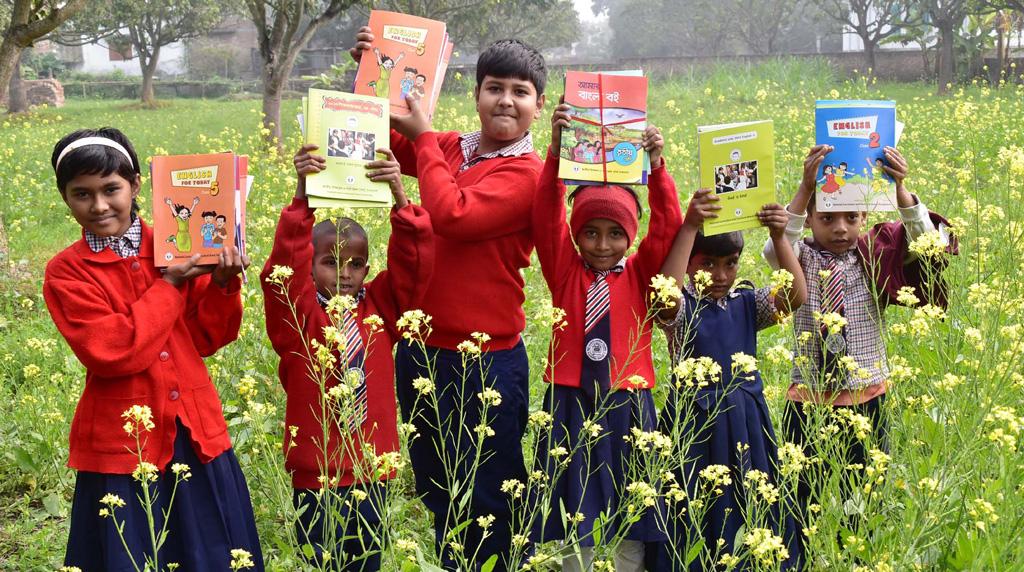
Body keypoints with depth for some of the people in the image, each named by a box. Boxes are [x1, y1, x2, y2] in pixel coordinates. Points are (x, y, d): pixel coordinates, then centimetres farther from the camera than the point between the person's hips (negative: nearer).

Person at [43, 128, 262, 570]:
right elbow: (110, 352, -15)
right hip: (122, 446, -3)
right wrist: (168, 286, -12)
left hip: (196, 434, 3)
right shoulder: (66, 272, -3)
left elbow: (206, 337, 6)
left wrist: (222, 284, -11)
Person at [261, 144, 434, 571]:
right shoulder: (297, 315, -5)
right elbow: (287, 261, -21)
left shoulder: (379, 308, 4)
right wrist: (302, 194, -33)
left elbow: (413, 262, -7)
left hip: (373, 470, 3)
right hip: (317, 474, -3)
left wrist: (398, 195, -20)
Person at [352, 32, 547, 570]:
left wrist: (424, 137, -15)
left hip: (485, 364, -6)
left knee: (486, 504, 7)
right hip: (419, 349, 6)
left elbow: (452, 216, -25)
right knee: (435, 491, 19)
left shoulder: (528, 175, -13)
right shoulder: (449, 148, 5)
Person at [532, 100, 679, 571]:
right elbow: (546, 215, -8)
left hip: (627, 403, 1)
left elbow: (667, 224, -7)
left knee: (629, 520, 6)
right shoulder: (565, 271, 3)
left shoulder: (640, 273, 5)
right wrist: (557, 150, -20)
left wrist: (655, 166, -20)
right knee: (574, 518, 5)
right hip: (571, 404, 0)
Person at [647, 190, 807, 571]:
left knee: (749, 509, 9)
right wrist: (689, 228, -33)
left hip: (745, 422, 4)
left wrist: (779, 237, -21)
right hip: (694, 421, -4)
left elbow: (796, 295, -10)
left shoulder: (747, 304, 5)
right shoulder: (682, 308, -6)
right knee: (694, 518, 1)